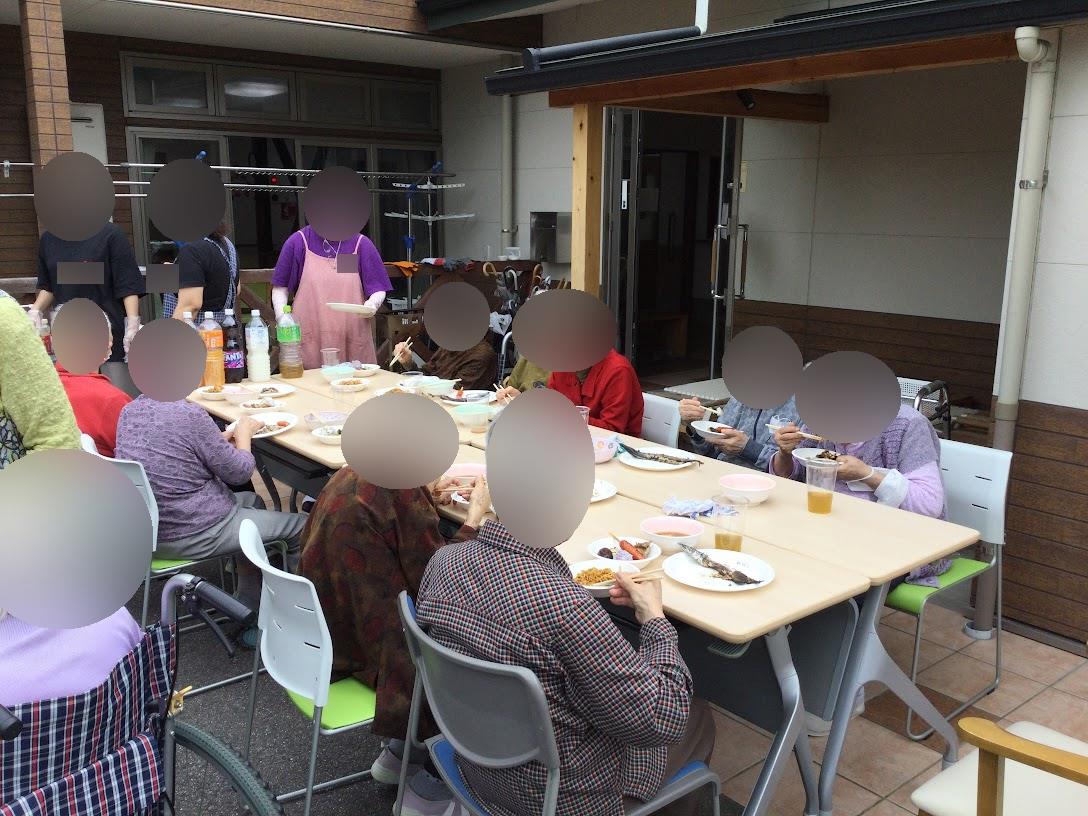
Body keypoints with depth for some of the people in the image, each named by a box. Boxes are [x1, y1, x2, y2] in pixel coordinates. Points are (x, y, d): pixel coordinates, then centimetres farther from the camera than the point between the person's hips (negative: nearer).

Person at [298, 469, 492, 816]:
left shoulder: (351, 475, 0)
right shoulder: (401, 489, -26)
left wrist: (426, 499, 9)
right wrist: (476, 513, -11)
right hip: (365, 647, -9)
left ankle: (399, 754, 29)